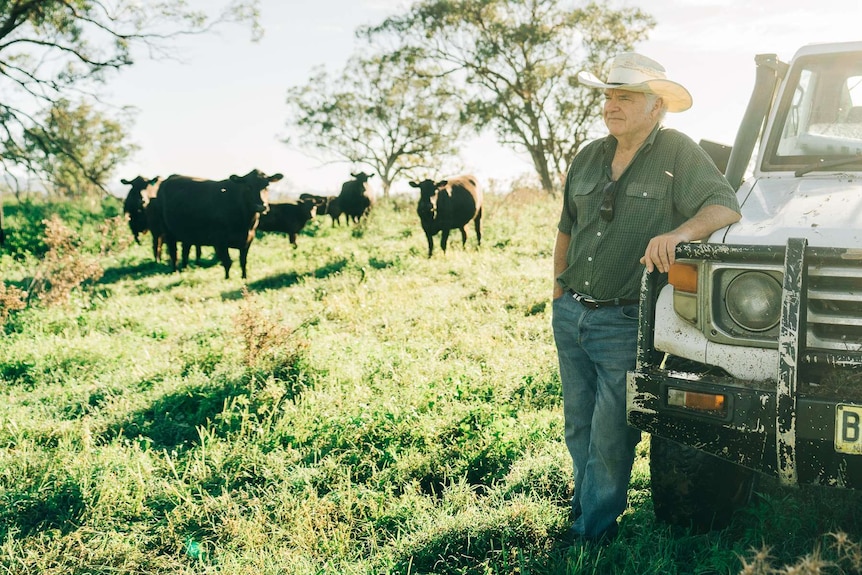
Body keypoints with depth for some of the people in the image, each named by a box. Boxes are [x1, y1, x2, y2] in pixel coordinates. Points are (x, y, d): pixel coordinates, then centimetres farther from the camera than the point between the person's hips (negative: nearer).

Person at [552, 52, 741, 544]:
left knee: (610, 438, 0)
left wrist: (679, 232, -36)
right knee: (579, 428, 16)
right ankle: (587, 503, 34)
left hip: (625, 324, -6)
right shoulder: (588, 158, 11)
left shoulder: (677, 153, -7)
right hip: (571, 315, 6)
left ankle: (593, 531, 14)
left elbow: (726, 207, -17)